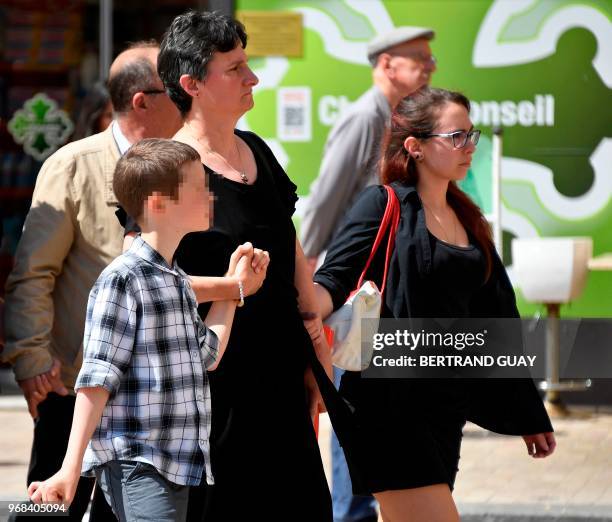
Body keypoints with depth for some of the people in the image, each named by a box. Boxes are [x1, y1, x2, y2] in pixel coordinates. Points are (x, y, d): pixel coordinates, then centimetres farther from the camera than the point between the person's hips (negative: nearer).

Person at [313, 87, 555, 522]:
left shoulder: (466, 218, 15)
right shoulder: (384, 206, -6)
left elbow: (494, 321, 19)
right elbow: (334, 279, -14)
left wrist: (529, 414, 21)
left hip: (446, 404, 7)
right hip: (390, 404, -7)